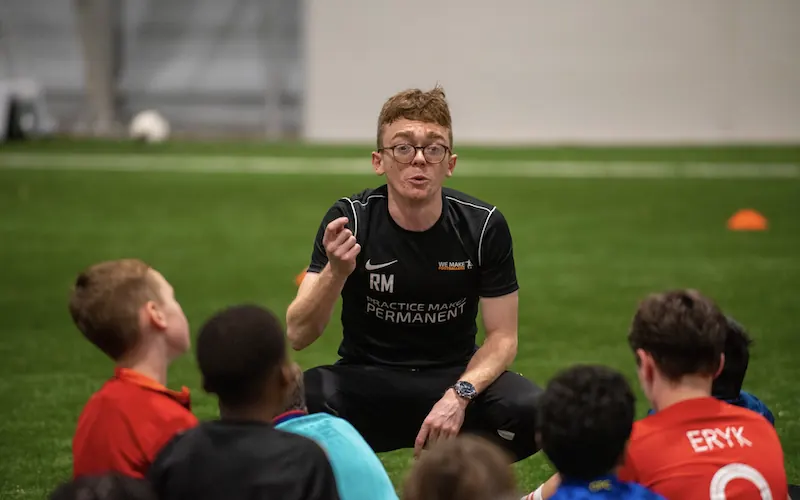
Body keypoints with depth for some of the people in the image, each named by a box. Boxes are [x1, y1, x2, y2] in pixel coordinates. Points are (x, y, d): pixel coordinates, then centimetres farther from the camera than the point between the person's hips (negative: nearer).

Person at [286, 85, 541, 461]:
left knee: (530, 412, -30)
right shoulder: (348, 219, -11)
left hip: (455, 376, 2)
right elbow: (297, 335, -16)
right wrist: (336, 271, -36)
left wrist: (460, 395, -23)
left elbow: (502, 336, -3)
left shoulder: (484, 226, -8)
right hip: (365, 379, -1)